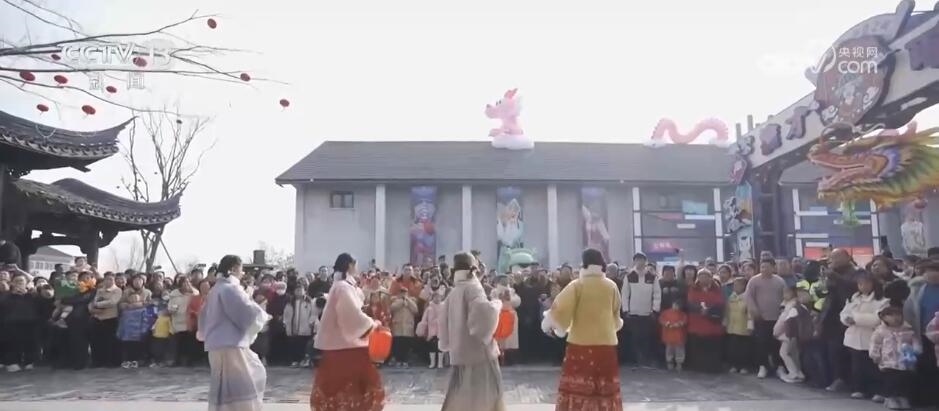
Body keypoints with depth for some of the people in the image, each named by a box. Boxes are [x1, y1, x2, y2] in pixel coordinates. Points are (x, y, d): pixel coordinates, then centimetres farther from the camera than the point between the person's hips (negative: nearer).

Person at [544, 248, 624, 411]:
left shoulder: (577, 285, -8)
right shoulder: (612, 286, 3)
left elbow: (560, 309, -10)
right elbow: (616, 314, 15)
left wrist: (548, 324, 8)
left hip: (580, 343, -3)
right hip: (606, 343, 3)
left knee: (575, 388, 1)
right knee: (607, 389, 12)